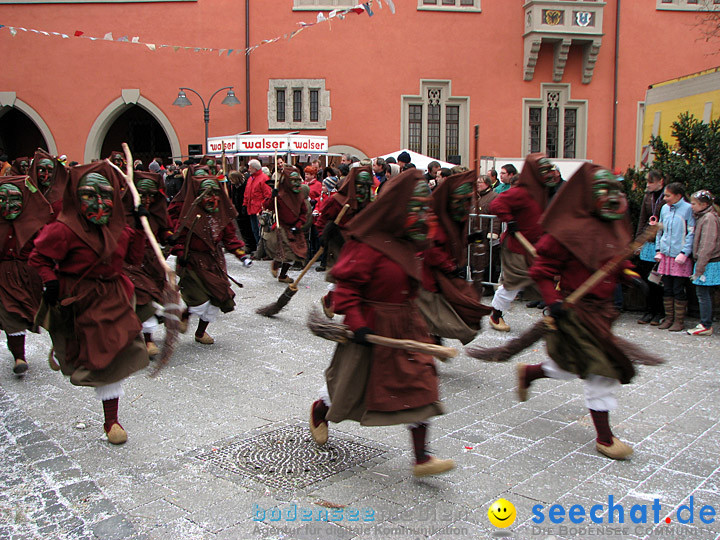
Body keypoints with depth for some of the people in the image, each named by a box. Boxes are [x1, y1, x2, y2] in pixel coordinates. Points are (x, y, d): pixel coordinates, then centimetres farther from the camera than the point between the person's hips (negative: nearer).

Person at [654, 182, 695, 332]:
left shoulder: (688, 209, -8)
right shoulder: (665, 208, 9)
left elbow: (692, 233, -8)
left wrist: (684, 253, -14)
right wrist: (658, 250, 11)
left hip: (681, 257, -5)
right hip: (666, 255, 5)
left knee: (679, 289, 0)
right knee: (667, 289, 10)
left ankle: (679, 320, 9)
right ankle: (669, 318, 20)